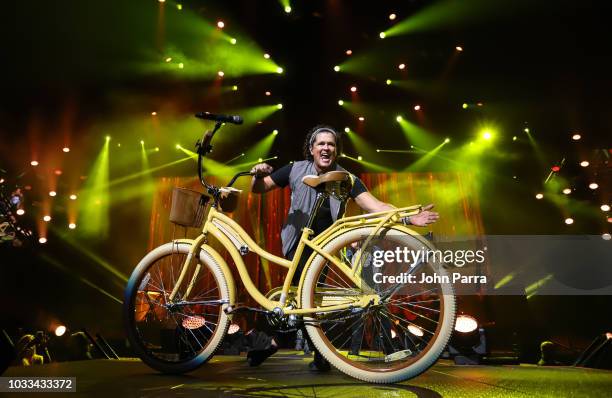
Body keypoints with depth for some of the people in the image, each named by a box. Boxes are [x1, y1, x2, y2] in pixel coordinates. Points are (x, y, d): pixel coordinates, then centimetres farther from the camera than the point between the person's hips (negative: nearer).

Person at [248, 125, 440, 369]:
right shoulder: (296, 170, -6)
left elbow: (375, 205, -19)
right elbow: (259, 188, 0)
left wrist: (409, 218, -33)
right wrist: (258, 175, -23)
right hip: (298, 241, 0)